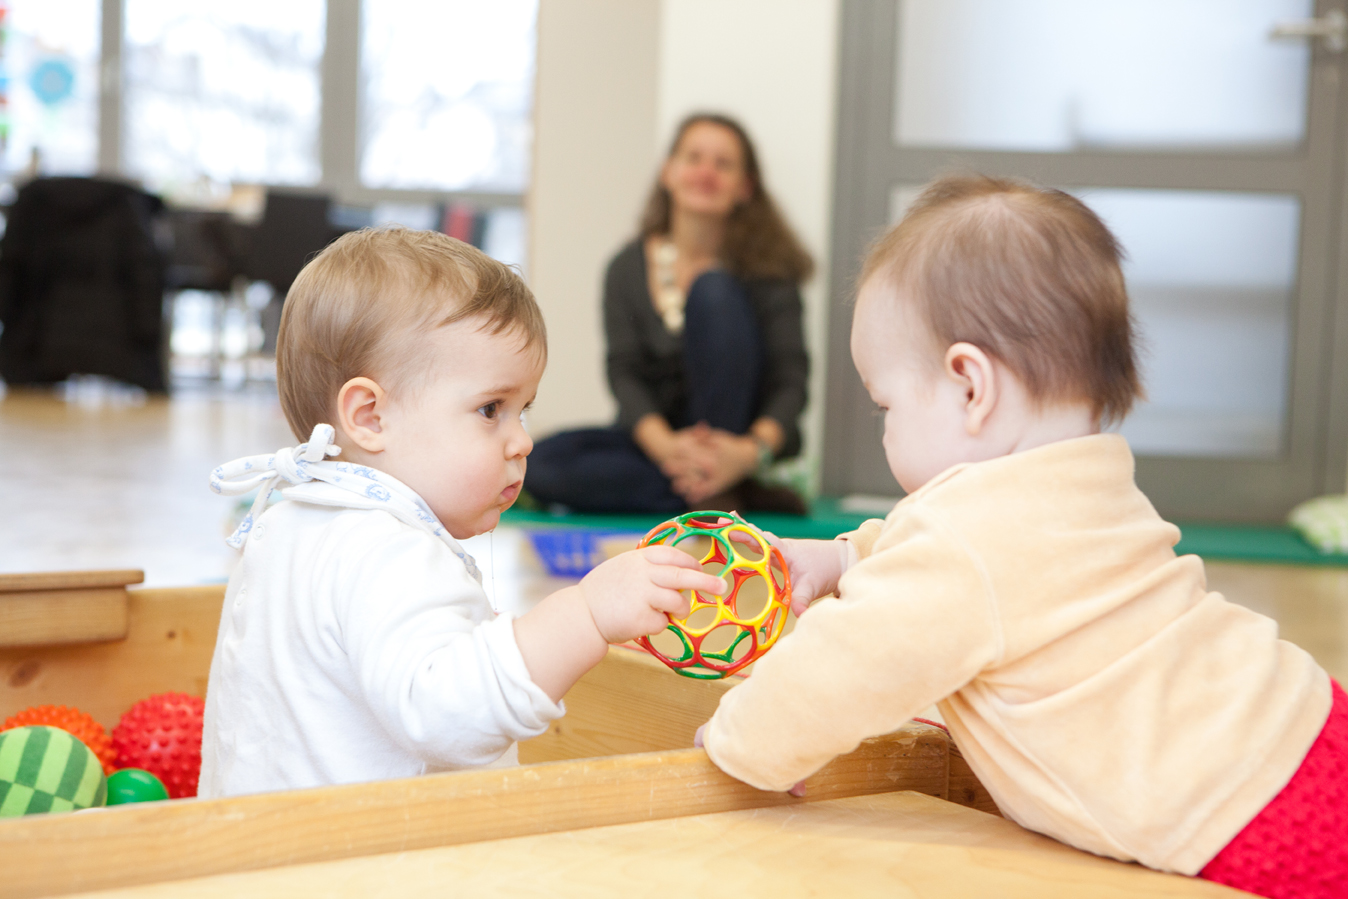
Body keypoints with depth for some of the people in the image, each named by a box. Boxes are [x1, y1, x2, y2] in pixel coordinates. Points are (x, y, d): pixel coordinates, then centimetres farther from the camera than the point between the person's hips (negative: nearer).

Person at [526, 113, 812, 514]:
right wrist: (664, 446, -29)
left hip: (738, 436, -2)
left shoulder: (765, 267, -5)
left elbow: (791, 376, -12)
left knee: (714, 290, -23)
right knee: (543, 464, -25)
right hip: (657, 433, 3)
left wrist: (754, 449, -33)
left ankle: (716, 496, -24)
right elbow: (624, 371, -9)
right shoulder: (627, 268, 1)